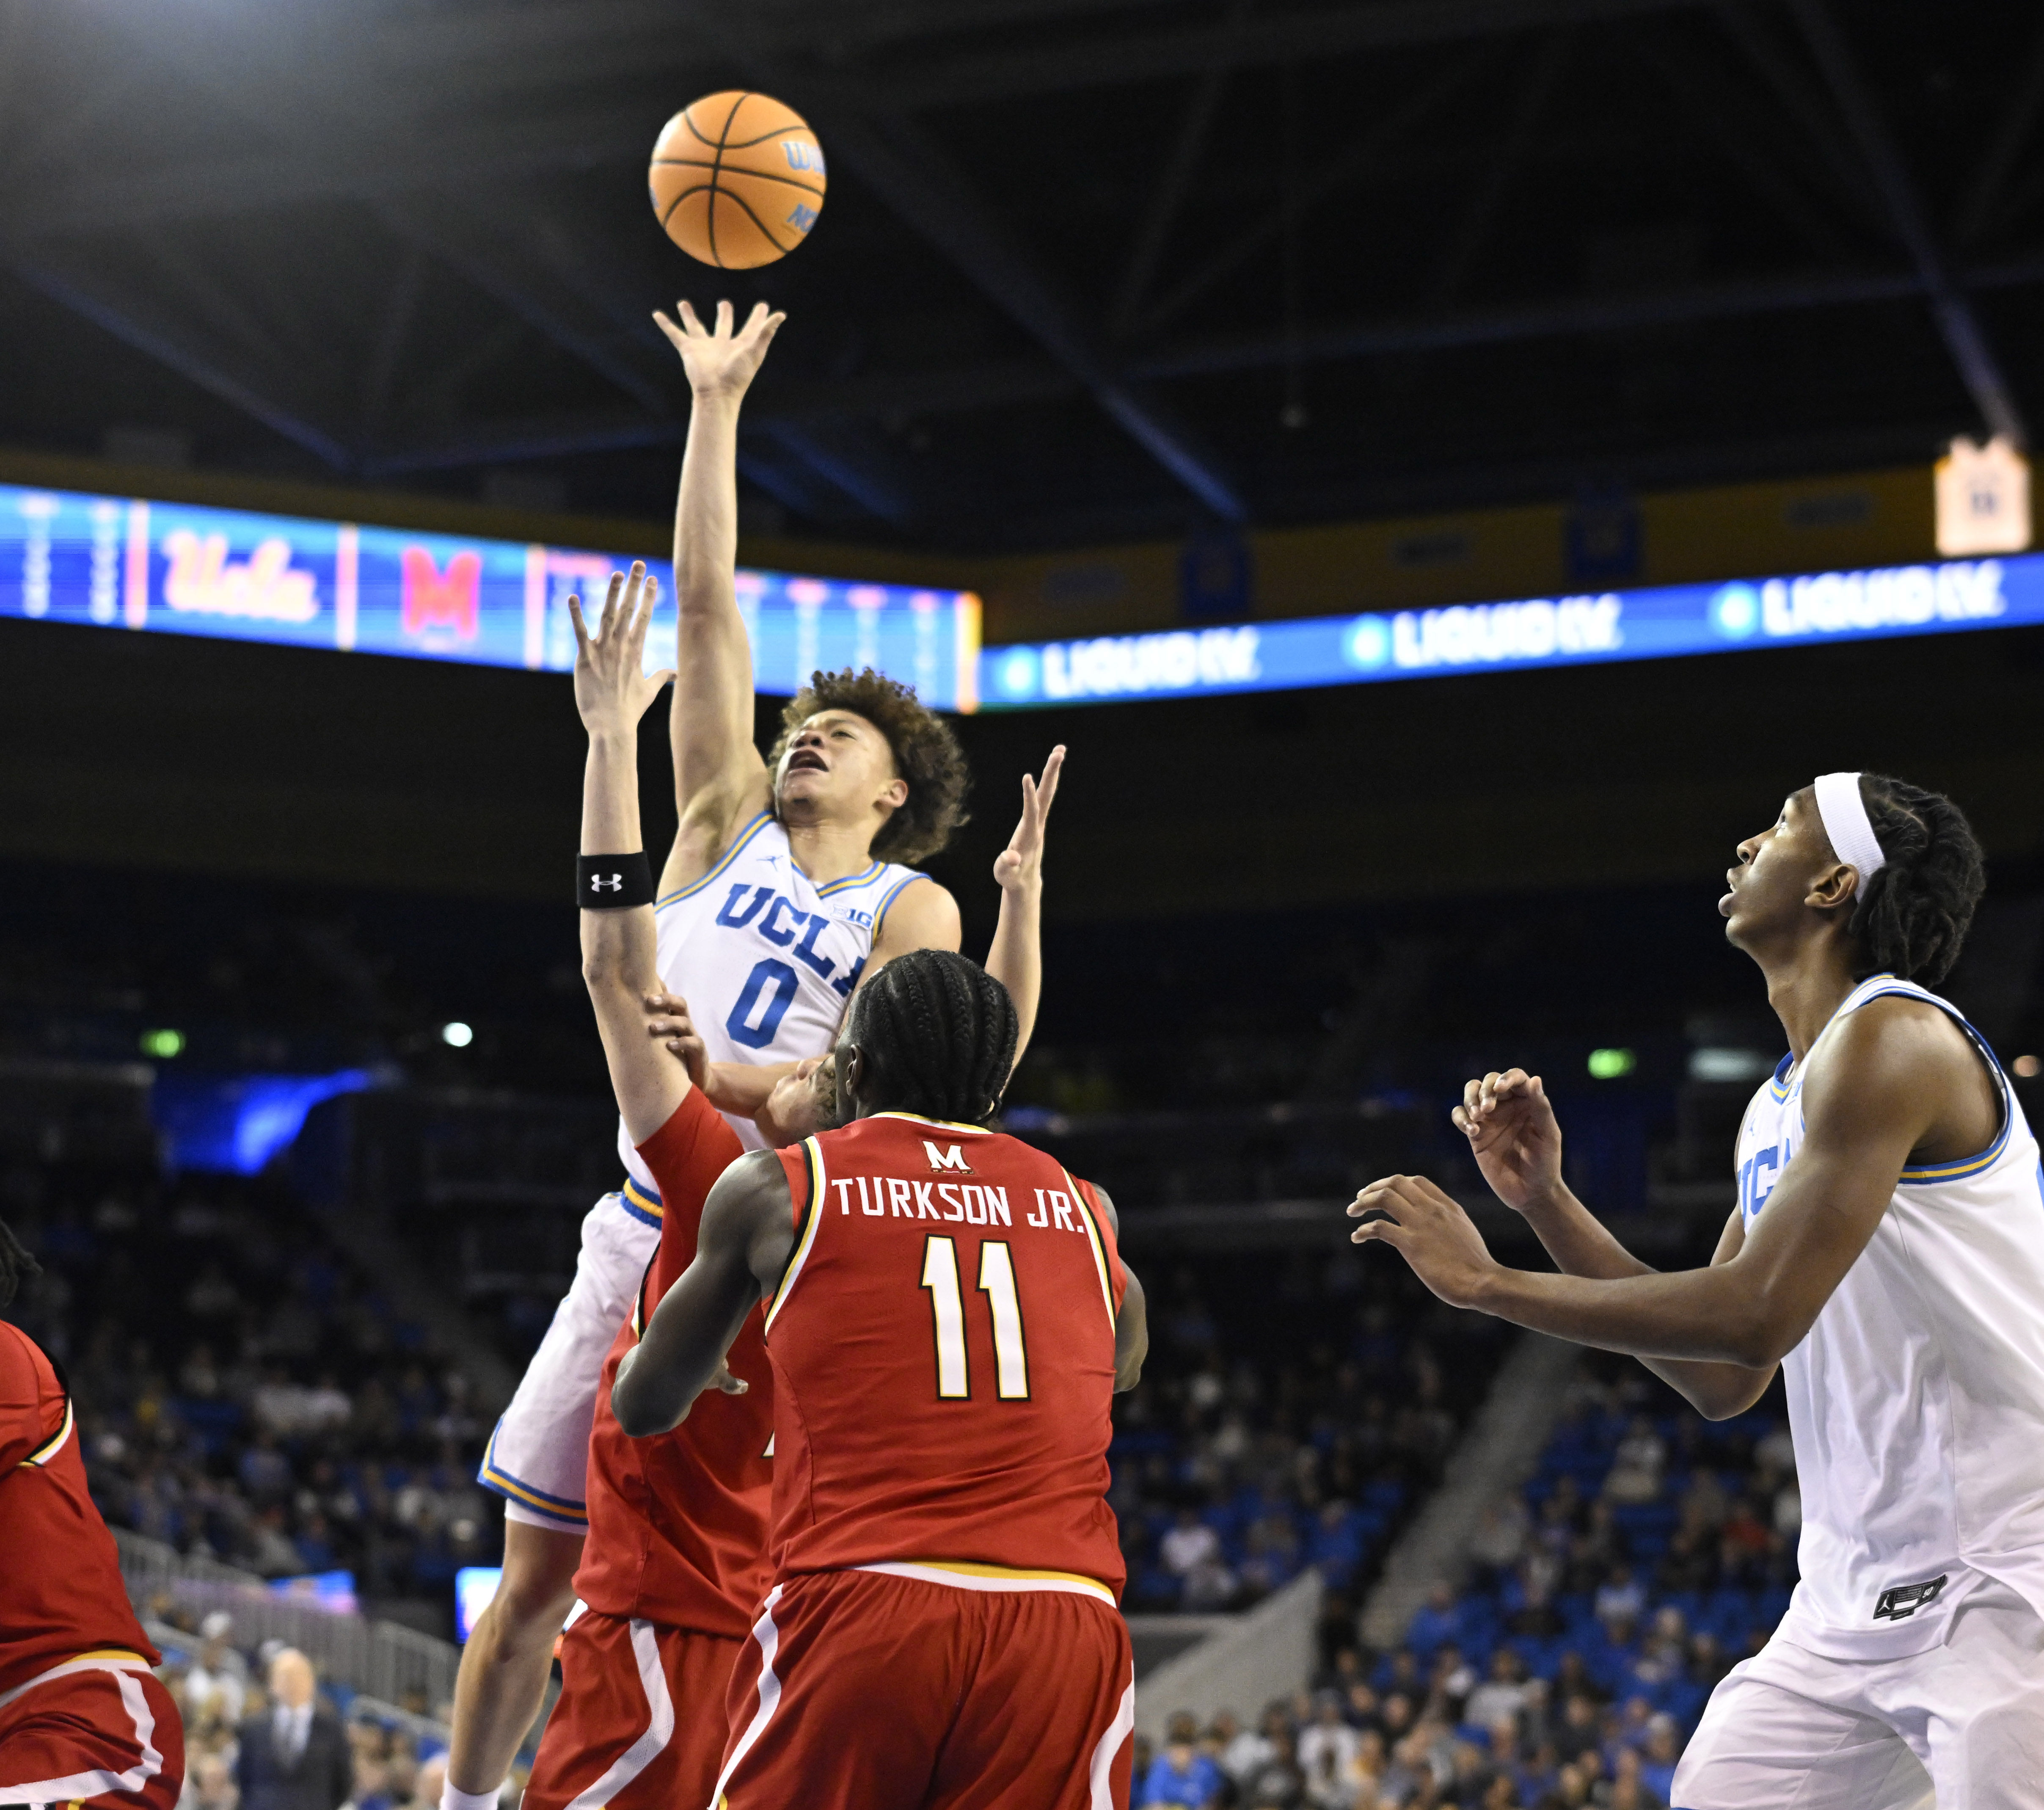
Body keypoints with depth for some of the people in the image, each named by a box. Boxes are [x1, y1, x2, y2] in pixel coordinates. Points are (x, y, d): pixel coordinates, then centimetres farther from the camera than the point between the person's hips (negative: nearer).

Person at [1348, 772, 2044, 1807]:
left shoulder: (1890, 1035, -15)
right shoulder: (1779, 1105, 15)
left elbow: (1757, 1319, -24)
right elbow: (1722, 1382, 17)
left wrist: (1485, 1282, -16)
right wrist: (1545, 1203, 9)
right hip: (1861, 1596, 9)